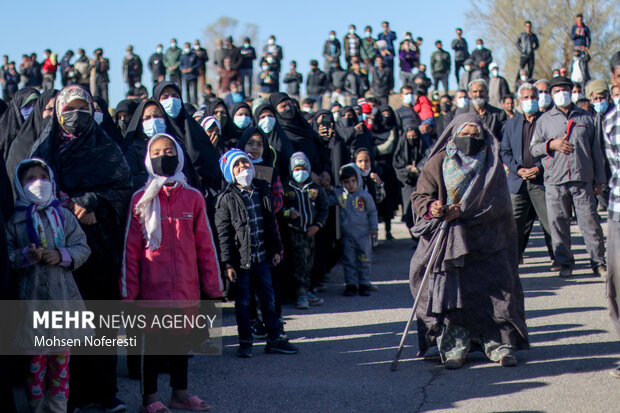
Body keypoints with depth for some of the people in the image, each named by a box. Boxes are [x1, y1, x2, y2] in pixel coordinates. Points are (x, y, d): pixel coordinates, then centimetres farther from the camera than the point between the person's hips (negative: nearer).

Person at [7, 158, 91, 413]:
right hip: (31, 295, -1)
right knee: (35, 358, 4)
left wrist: (62, 255, -12)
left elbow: (82, 248, 5)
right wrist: (26, 256, -17)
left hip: (63, 295, 1)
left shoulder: (64, 216, 7)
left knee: (61, 357, 6)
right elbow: (7, 255, 1)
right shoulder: (14, 220, 3)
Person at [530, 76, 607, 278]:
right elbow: (533, 147, 10)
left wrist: (599, 178, 10)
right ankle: (565, 263, 14)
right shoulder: (544, 120, 11)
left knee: (590, 222, -2)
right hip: (555, 181, 0)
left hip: (583, 179, 0)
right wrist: (551, 145, -10)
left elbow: (595, 149, 14)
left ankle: (598, 263, 6)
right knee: (558, 223, 2)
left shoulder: (585, 117, 12)